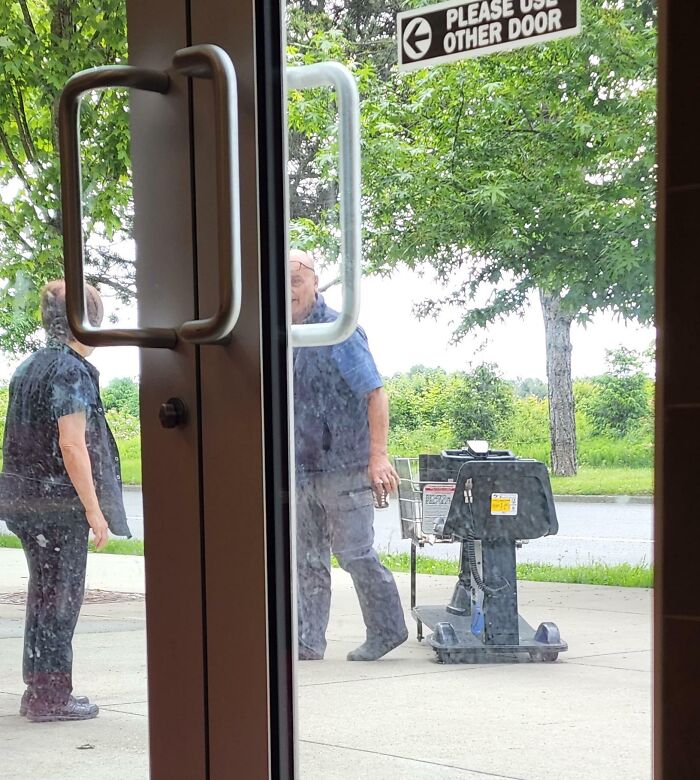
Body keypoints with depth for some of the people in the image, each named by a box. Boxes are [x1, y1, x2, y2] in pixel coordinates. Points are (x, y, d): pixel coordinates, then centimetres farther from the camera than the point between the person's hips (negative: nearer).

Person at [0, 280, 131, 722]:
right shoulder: (71, 371, -13)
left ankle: (39, 690, 23)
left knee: (43, 594, 16)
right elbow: (72, 445, -19)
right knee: (60, 598, -1)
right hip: (60, 502, -9)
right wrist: (95, 510, -16)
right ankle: (51, 697, 5)